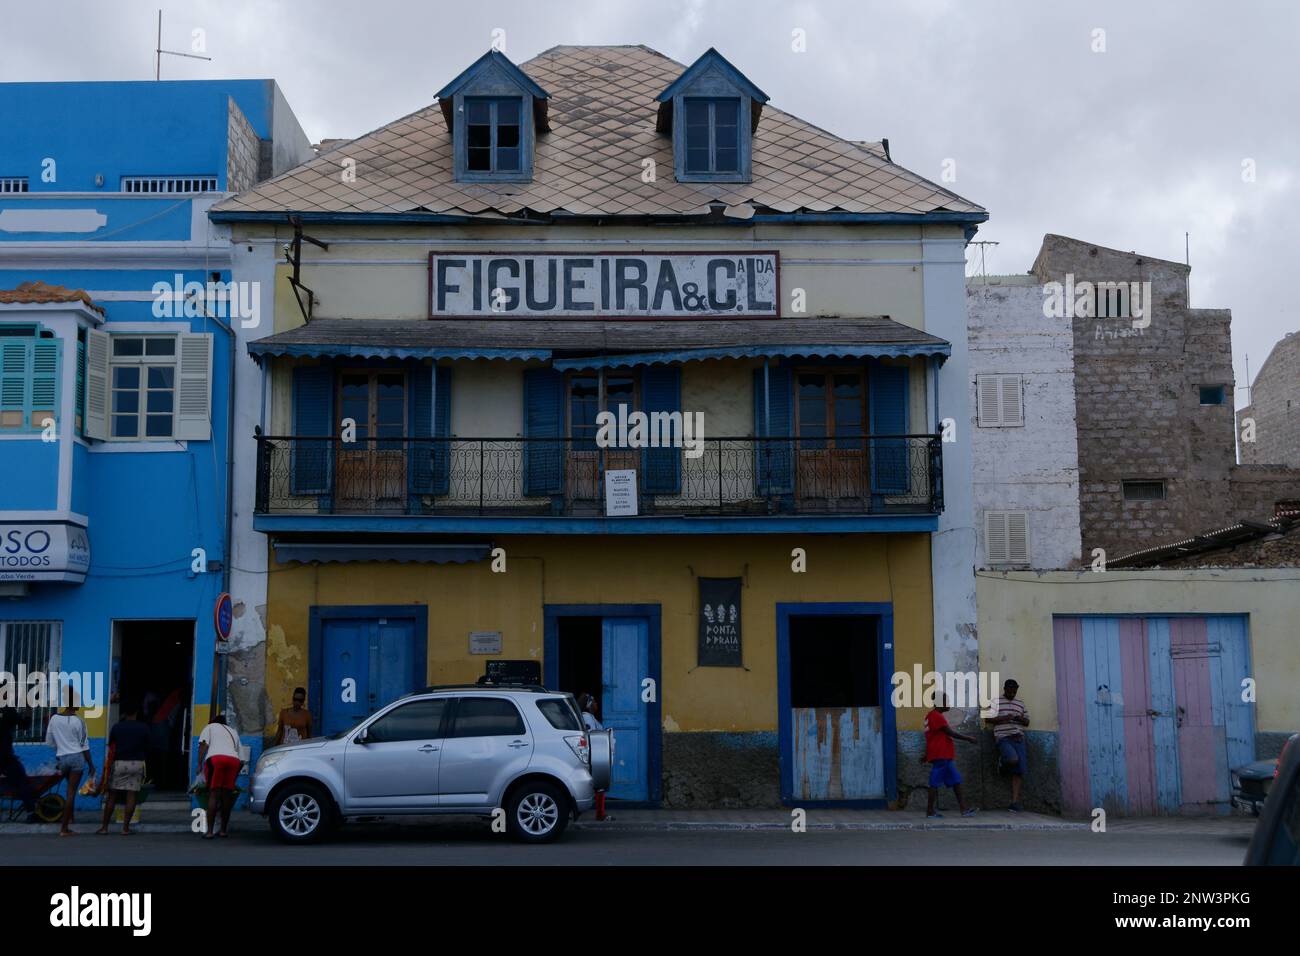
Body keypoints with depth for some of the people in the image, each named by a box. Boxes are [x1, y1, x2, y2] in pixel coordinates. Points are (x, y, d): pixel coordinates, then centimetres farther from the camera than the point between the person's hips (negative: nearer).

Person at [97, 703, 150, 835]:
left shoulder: (117, 727, 2)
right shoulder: (144, 728, 2)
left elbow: (111, 746, 10)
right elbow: (146, 747, 8)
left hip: (119, 763, 1)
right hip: (137, 764, 0)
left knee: (112, 796, 8)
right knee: (131, 796, 0)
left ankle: (104, 827, 9)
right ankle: (125, 828, -2)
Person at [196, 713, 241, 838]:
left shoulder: (210, 727, 23)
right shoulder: (233, 732, 35)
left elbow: (204, 745, 7)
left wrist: (199, 764, 3)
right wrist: (237, 772, 33)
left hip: (216, 758, -4)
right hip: (234, 759, 4)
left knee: (213, 795, -6)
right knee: (227, 795, 10)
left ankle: (209, 832, -11)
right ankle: (223, 831, 13)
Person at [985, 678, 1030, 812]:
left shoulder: (1020, 704, 19)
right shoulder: (995, 702, 6)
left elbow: (1027, 722, 22)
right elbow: (987, 718, 0)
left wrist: (1021, 719, -1)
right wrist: (1003, 718, -13)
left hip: (1019, 739, 5)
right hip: (1003, 738, -5)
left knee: (1019, 771, -5)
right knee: (1013, 759, -31)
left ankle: (1015, 801, -3)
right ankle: (1002, 761, 7)